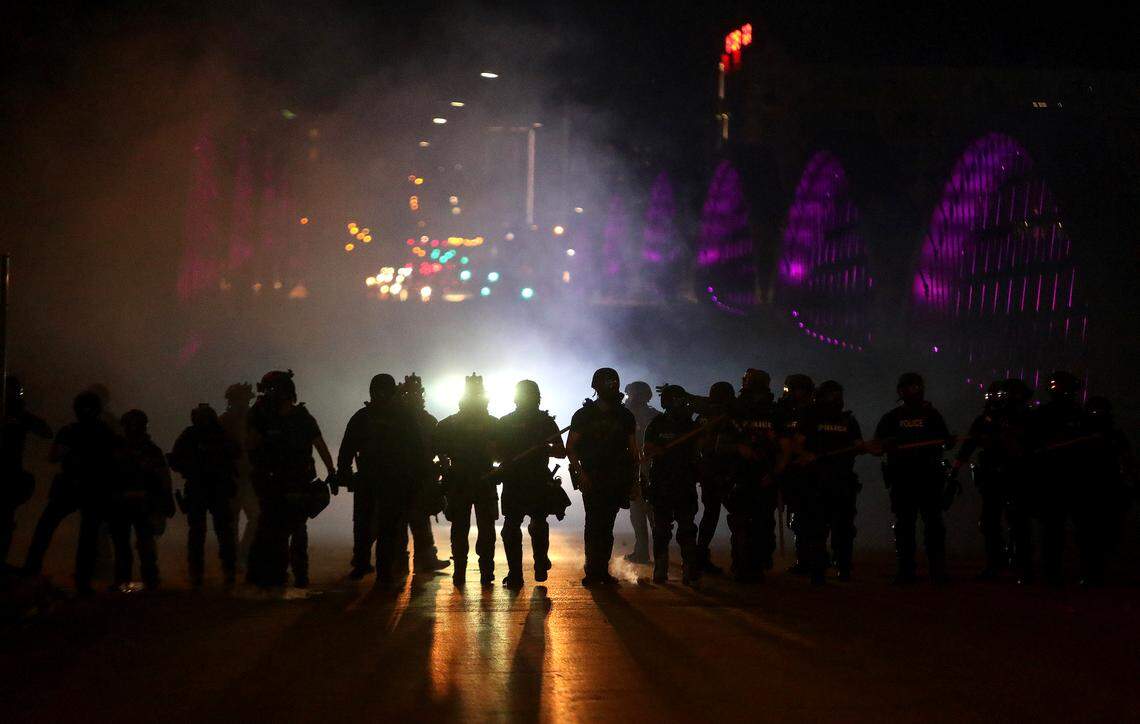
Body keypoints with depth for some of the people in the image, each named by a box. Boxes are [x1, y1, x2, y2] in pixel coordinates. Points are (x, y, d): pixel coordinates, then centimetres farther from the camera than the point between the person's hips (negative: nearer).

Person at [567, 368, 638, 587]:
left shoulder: (625, 416, 10)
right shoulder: (584, 415, 2)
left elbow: (633, 451, 12)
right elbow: (570, 448, 2)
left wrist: (634, 479, 2)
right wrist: (580, 474, -10)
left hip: (616, 480, 3)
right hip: (591, 479, -3)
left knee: (606, 526, 4)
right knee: (595, 524, -10)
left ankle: (601, 571, 8)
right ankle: (593, 571, -8)